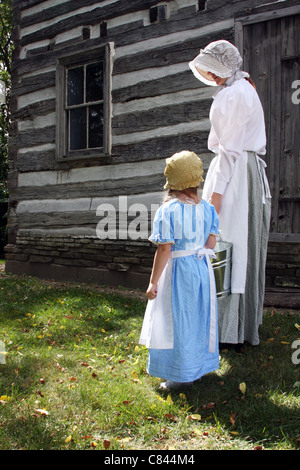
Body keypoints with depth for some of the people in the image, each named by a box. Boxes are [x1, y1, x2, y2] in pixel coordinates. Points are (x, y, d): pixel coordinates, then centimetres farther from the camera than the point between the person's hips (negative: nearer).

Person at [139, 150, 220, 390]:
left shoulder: (168, 210, -15)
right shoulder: (207, 208, 1)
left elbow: (164, 249, -17)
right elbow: (211, 243, 1)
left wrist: (153, 282, -11)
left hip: (178, 271, -6)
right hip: (202, 269, 6)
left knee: (178, 321, 6)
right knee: (200, 317, 18)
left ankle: (182, 374, 16)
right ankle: (200, 366, 33)